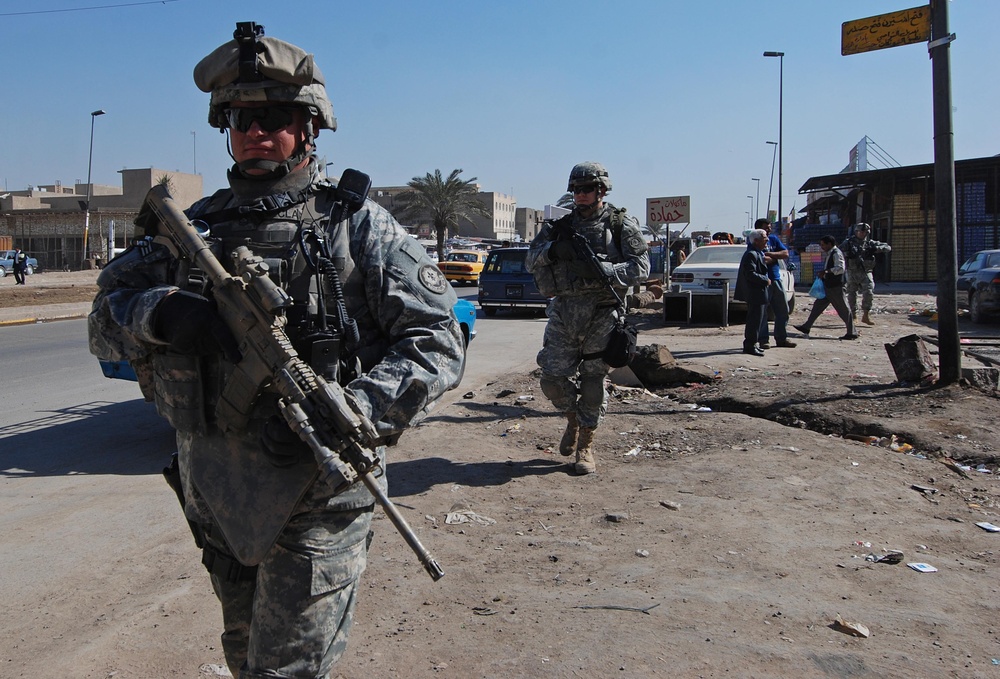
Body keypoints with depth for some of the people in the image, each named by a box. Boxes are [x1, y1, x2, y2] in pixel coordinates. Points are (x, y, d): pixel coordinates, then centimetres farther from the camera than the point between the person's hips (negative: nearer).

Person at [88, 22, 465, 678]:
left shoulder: (357, 225, -7)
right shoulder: (194, 227, 7)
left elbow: (439, 341, -13)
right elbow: (105, 321, 6)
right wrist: (160, 312, -18)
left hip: (318, 497, -5)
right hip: (216, 496, 5)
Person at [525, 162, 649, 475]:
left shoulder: (621, 224, 3)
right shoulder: (560, 225, 13)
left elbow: (640, 267, -6)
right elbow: (530, 259, 8)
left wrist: (600, 270, -20)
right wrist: (552, 251, -13)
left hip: (602, 314, -3)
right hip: (564, 311, 3)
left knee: (592, 381, 1)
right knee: (553, 378, -1)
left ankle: (586, 445, 15)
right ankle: (573, 419, 30)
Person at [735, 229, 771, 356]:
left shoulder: (757, 253, 16)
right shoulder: (751, 255, -18)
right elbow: (750, 274, -25)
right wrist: (765, 280, -19)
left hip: (758, 293, 11)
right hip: (755, 293, -11)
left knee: (758, 319, 16)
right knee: (755, 320, -6)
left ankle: (752, 344, 25)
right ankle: (750, 346, 0)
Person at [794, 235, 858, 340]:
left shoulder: (837, 254, -14)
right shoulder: (829, 254, 16)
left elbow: (840, 268, -26)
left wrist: (826, 271, -27)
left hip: (835, 287, -10)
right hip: (828, 286, 10)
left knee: (843, 309, -4)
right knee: (818, 305, 11)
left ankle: (852, 333, 3)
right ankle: (806, 327, 15)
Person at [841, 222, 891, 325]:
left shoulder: (870, 243, 7)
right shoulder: (849, 242, 3)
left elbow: (888, 247, 5)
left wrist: (876, 249, -14)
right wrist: (847, 254, -19)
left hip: (865, 272, 1)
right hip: (852, 272, 0)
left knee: (868, 293, -13)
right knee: (852, 294, 4)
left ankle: (865, 316, -4)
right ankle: (853, 316, 17)